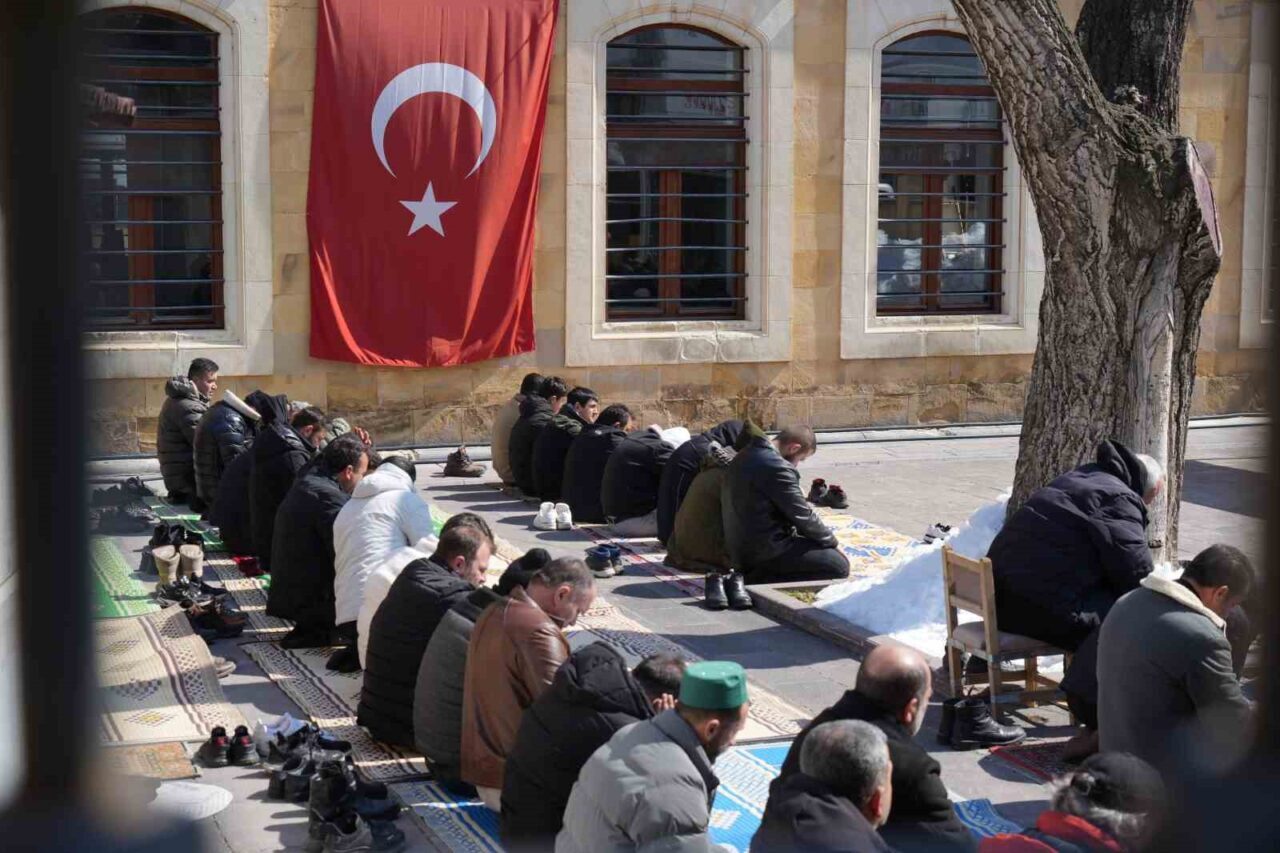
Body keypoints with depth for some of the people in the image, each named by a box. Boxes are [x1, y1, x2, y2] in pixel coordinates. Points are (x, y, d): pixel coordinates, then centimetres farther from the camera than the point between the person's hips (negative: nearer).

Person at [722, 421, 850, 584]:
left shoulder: (746, 456, 9)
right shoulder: (777, 468, -21)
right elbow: (803, 515, -16)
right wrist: (832, 543, 1)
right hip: (765, 550, -10)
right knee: (839, 565, -9)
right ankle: (765, 582, -11)